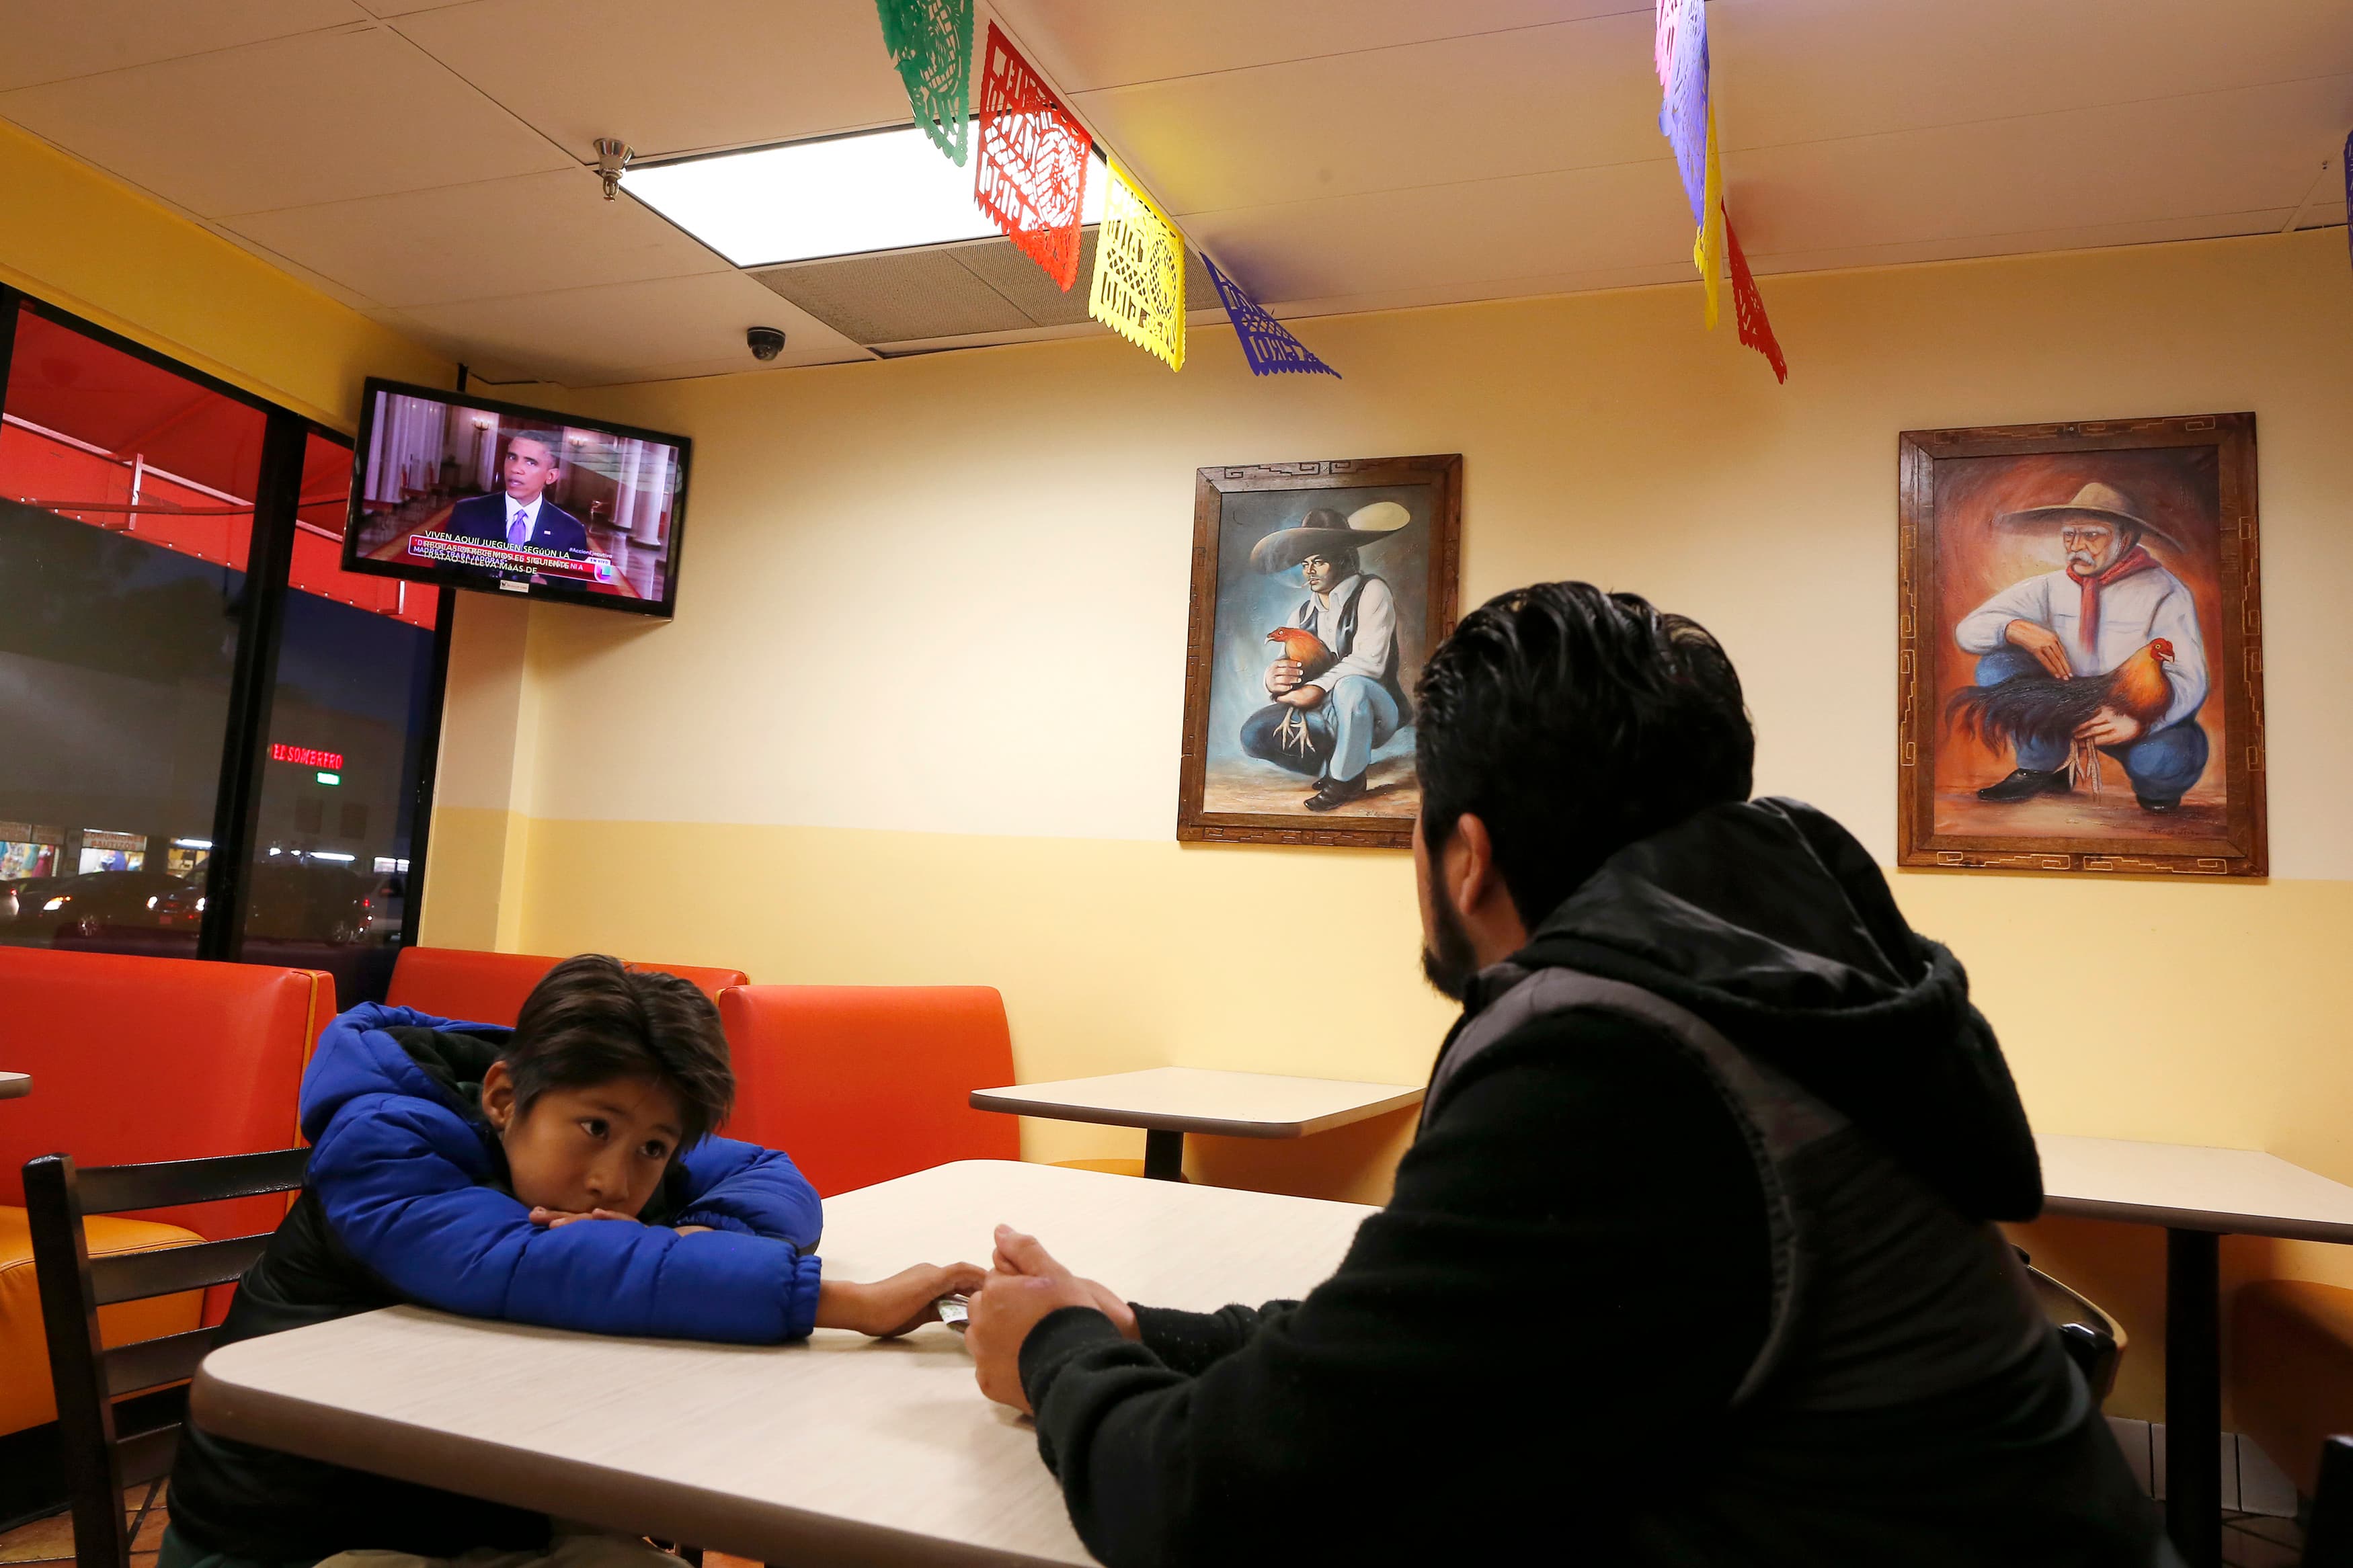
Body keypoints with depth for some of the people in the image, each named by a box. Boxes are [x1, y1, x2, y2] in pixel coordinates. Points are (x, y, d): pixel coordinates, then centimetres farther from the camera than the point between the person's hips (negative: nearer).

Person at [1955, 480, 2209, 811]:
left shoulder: (2164, 593, -12)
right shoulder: (2052, 588, 0)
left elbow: (2187, 678, -23)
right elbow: (1969, 629, -7)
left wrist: (2137, 721, -43)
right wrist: (2017, 629, -30)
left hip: (2148, 723, -3)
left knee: (2163, 758, -38)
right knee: (1996, 665, -17)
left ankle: (2155, 786, 2)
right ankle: (2042, 769, -3)